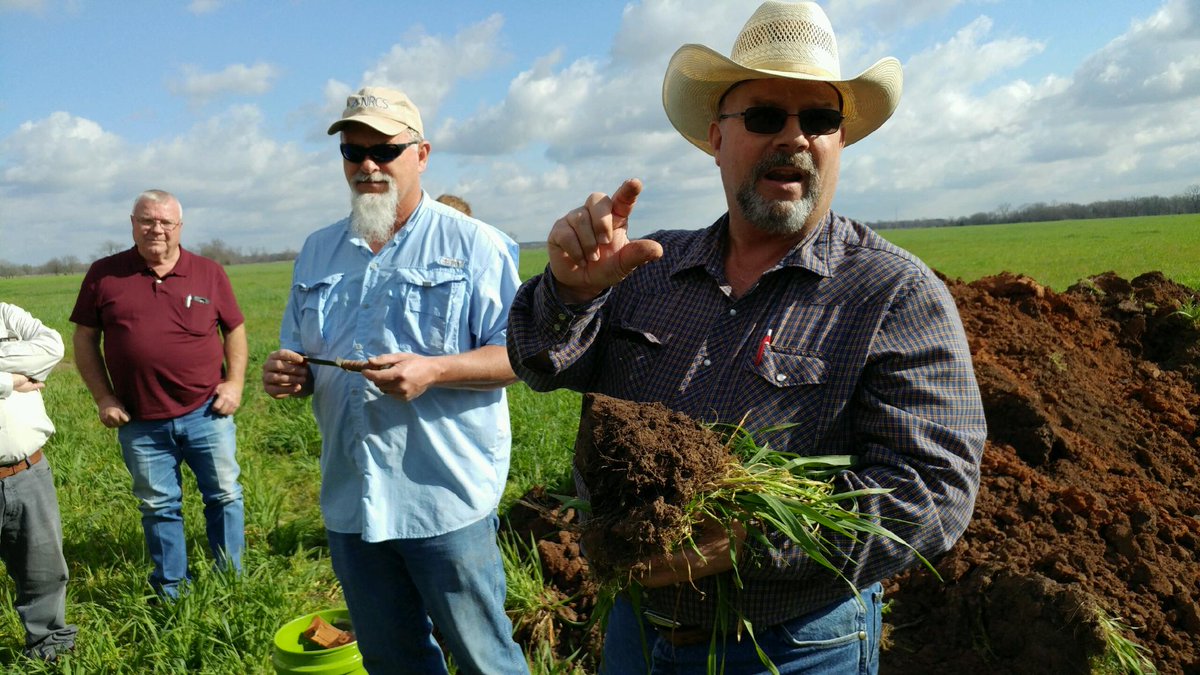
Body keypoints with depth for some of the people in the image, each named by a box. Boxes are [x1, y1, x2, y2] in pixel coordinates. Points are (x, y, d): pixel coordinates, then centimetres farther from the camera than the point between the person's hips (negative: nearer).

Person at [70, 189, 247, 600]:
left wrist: (235, 382, -3)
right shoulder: (104, 275, 1)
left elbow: (235, 330, 9)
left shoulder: (208, 273, 2)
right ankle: (171, 592, 27)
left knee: (225, 496, 7)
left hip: (206, 413, 0)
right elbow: (84, 339, 6)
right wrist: (103, 398, -1)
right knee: (158, 507, 12)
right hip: (140, 424, 0)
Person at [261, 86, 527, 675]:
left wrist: (434, 370, -23)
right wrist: (286, 375, -4)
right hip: (350, 500, 6)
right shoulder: (318, 252, 12)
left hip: (447, 499, -5)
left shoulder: (473, 245, -5)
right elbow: (298, 358, 19)